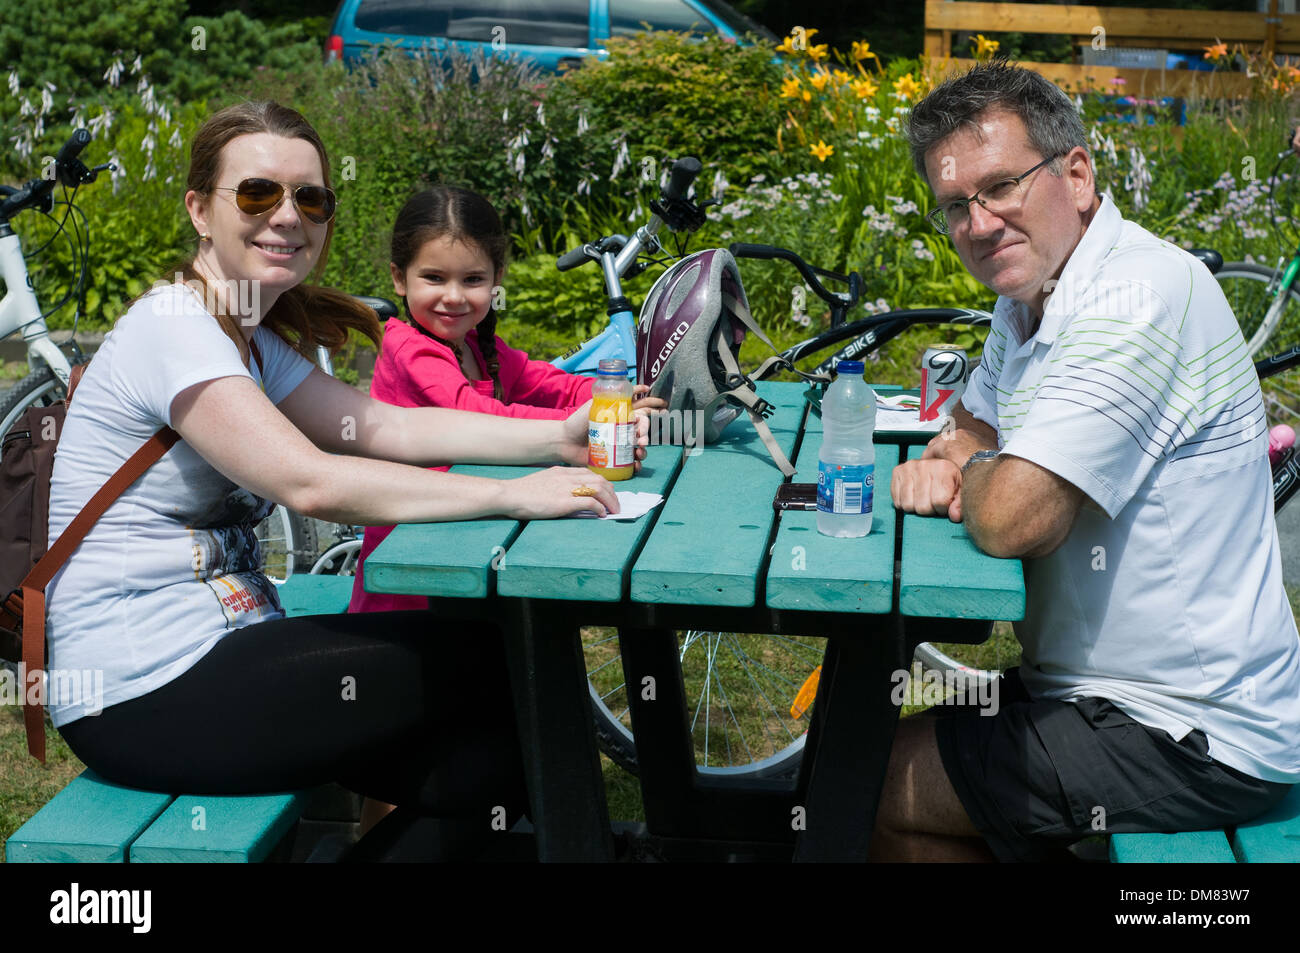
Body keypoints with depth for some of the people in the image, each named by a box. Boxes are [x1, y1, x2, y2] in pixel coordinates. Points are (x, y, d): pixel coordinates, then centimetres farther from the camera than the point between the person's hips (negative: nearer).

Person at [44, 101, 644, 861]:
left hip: (216, 650, 9)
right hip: (147, 700, -9)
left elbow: (386, 426, 4)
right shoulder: (173, 327, -16)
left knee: (500, 744, 0)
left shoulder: (248, 338, 13)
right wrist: (511, 494, -28)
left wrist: (557, 438, -8)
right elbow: (311, 482, -28)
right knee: (498, 667, -10)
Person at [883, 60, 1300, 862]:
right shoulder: (1031, 293, 7)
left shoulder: (1136, 300, -24)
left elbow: (1010, 519, -31)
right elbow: (975, 431, 20)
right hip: (1109, 691, 10)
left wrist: (976, 470, -7)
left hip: (1188, 743, -10)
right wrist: (938, 463, -4)